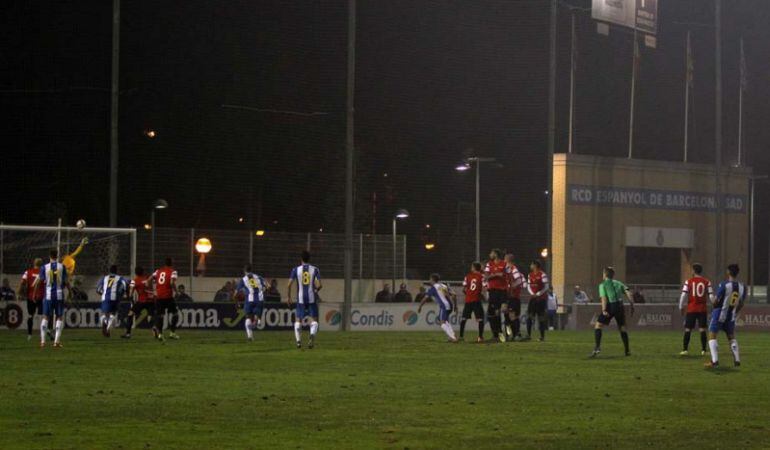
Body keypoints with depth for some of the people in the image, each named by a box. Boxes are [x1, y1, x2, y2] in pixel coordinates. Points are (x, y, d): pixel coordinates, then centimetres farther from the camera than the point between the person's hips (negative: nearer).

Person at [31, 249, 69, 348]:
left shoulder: (45, 267, -2)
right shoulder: (62, 267, -3)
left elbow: (39, 281, 2)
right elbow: (66, 281, -1)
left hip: (48, 296, 1)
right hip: (59, 295, -1)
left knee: (45, 317, 8)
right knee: (60, 318, 6)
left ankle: (42, 341, 1)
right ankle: (57, 341, -2)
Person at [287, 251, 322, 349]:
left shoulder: (296, 270, 2)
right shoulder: (315, 269, 2)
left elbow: (289, 284, -6)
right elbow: (319, 285, -5)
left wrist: (289, 297, 4)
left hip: (301, 298, 0)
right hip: (312, 298, 0)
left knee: (298, 320, 13)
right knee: (314, 319, 6)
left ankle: (298, 341, 1)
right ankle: (312, 335, -22)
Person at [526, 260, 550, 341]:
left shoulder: (542, 275, -10)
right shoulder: (530, 275, 11)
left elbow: (546, 287, -12)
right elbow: (528, 286, 12)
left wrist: (538, 294, -15)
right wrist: (532, 293, -5)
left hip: (541, 298, -6)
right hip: (533, 298, 6)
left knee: (541, 318, -2)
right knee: (529, 316, -2)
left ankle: (542, 336, 4)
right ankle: (528, 335, 0)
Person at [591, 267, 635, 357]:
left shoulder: (603, 284, 4)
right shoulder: (618, 283, 17)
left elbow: (604, 298, -10)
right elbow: (628, 294, 6)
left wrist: (604, 310, -18)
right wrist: (632, 306, 7)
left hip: (610, 306, -4)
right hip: (620, 305, 4)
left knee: (598, 325, 2)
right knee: (622, 327, 17)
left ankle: (597, 347, -16)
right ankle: (627, 351, 18)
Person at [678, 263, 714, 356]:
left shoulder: (689, 281, -1)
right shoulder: (707, 282, 1)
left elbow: (683, 295, -5)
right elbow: (711, 296, -1)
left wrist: (681, 307, 3)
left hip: (691, 309, -1)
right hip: (703, 309, 1)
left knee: (688, 329, 5)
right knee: (702, 330, 2)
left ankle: (685, 350, 2)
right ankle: (703, 350, -1)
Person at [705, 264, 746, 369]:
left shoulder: (724, 285, -18)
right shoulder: (742, 287, -3)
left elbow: (716, 302, -12)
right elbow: (741, 305, 7)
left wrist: (714, 307, 11)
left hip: (719, 315, -5)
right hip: (731, 317, 5)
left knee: (712, 336, 2)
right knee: (731, 337, 21)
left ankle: (715, 361, -9)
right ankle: (737, 360, 17)